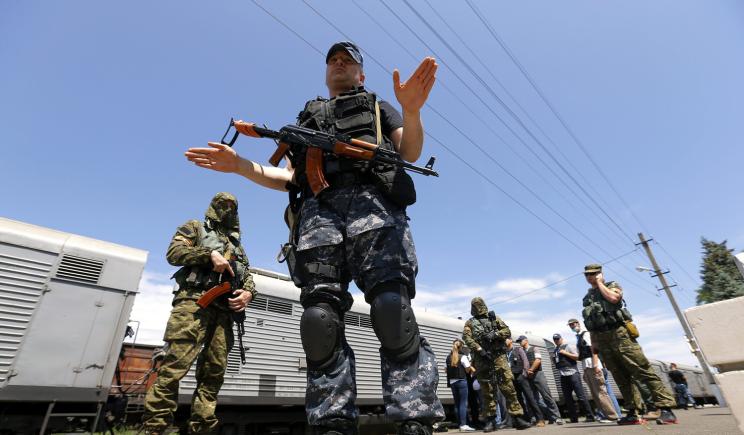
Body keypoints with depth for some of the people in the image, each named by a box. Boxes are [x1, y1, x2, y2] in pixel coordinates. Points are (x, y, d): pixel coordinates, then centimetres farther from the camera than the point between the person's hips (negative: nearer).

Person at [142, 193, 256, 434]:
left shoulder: (237, 245, 29)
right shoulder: (195, 228, 18)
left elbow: (248, 276, 22)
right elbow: (174, 252, 2)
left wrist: (248, 292, -1)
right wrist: (209, 254, -11)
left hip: (224, 310, 5)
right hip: (194, 302, -5)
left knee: (214, 374, 2)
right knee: (174, 367, -14)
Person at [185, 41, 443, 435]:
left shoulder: (377, 106, 32)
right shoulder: (307, 117, 38)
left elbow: (410, 152, 13)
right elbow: (289, 178, 26)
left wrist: (411, 110, -7)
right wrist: (240, 164, 12)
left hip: (372, 200, -2)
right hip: (317, 209, 3)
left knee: (392, 308, -20)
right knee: (321, 317, -13)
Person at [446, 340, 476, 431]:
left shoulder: (448, 358, 7)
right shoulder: (463, 357, -9)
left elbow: (446, 370, 11)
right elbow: (468, 370, -7)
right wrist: (470, 367, 12)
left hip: (452, 382, 5)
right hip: (461, 381, -5)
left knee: (457, 403, 10)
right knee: (463, 403, -4)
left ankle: (459, 424, 15)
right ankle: (463, 425, -7)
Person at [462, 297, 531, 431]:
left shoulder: (494, 318, 16)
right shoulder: (470, 322, 11)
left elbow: (507, 331, 9)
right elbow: (467, 338, -4)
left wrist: (495, 334, -9)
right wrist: (479, 349, -17)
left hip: (498, 356, 1)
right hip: (482, 359, -1)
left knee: (508, 387, -4)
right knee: (487, 390, 3)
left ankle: (517, 418, 1)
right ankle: (490, 420, 10)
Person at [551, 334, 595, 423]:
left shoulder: (569, 346, -1)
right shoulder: (555, 350, 16)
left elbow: (577, 356, -9)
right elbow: (555, 361, 25)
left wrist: (565, 353, -14)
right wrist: (554, 359, 3)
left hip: (572, 373, -6)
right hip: (563, 376, 6)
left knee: (581, 396, -4)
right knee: (567, 398, 7)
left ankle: (590, 416, 4)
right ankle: (574, 418, 13)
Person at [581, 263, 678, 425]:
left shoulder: (612, 285, 7)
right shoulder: (587, 298, 19)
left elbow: (613, 298, -18)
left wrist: (600, 283, -6)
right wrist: (593, 342, 13)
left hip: (619, 334, -5)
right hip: (601, 339, 5)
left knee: (643, 370, -9)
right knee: (621, 377, 6)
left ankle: (666, 409, -5)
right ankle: (632, 413, 7)